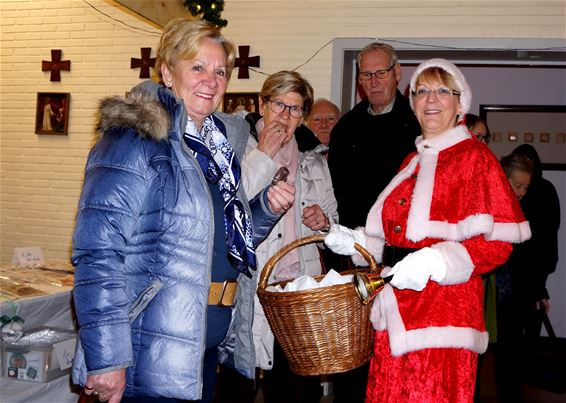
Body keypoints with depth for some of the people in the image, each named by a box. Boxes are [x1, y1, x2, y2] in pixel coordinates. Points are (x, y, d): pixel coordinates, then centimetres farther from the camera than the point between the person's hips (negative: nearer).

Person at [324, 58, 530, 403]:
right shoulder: (412, 161, 18)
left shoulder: (475, 157, -3)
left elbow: (497, 241, -10)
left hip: (443, 308, -6)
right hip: (397, 309, 6)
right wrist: (354, 241, 5)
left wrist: (432, 262, -22)